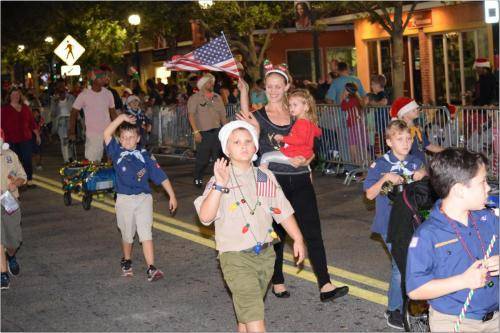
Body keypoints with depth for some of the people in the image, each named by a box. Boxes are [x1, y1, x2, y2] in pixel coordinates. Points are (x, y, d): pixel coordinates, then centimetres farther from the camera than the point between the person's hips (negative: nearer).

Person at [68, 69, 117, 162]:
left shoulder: (108, 93, 5)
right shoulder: (84, 95, -7)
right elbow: (74, 113, -3)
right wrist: (71, 131, -11)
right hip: (93, 134, -4)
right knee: (92, 162, -4)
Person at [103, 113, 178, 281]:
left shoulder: (144, 155, 1)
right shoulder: (117, 152, 2)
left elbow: (160, 176, 1)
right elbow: (107, 134, -13)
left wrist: (172, 195, 0)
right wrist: (122, 118, -16)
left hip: (144, 198, -1)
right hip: (124, 199, 1)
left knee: (146, 234, -8)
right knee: (127, 235, 15)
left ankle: (151, 268, -11)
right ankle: (126, 261, 38)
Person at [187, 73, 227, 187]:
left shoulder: (217, 97, 14)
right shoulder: (195, 98, -1)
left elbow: (222, 115, 16)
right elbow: (191, 115, -7)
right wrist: (196, 132, -16)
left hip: (217, 131, 5)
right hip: (203, 133, -5)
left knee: (219, 158, 4)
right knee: (202, 159, -1)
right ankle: (197, 179, 16)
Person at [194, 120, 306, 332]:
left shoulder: (265, 178, 5)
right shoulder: (219, 180, -10)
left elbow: (283, 211, 13)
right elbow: (205, 217, -23)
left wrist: (298, 239, 9)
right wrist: (219, 185, -30)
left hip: (265, 254, 5)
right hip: (235, 257, -5)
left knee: (245, 311, 16)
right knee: (253, 311, -11)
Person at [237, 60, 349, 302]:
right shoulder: (258, 116, 0)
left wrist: (305, 160, -12)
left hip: (300, 180, 2)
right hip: (273, 181, -2)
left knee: (313, 232, -3)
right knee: (276, 234, 8)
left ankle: (325, 286, -2)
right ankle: (277, 282, 25)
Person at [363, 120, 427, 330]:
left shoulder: (416, 163, 4)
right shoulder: (380, 165, -9)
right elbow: (370, 194, -8)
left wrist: (424, 174, -9)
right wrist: (385, 179, -24)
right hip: (390, 223, -5)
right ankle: (394, 310, 8)